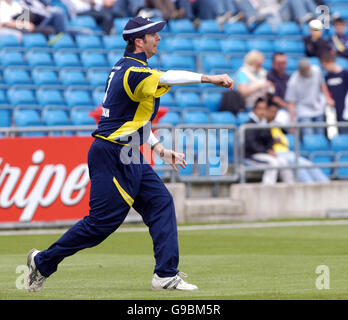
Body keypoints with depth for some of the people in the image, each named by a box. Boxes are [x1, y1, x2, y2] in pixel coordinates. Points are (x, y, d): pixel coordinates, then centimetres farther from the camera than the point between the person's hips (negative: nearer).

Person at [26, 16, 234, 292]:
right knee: (103, 221, -7)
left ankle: (166, 276, 1)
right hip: (111, 157, -10)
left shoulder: (128, 67, 15)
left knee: (160, 202, 3)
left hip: (129, 159, 10)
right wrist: (209, 78, -37)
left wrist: (160, 149, 19)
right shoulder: (133, 71, -17)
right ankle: (44, 261, 7)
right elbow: (166, 78, -35)